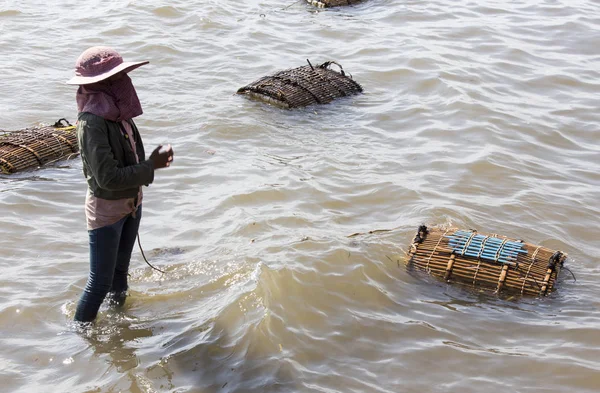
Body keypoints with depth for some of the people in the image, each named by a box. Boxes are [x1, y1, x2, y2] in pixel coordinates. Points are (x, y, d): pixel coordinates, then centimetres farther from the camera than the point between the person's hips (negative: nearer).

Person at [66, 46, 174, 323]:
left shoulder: (116, 111, -3)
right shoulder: (92, 122, -28)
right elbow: (108, 178, -29)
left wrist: (154, 159, -6)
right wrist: (151, 166, -23)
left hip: (132, 203, 8)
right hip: (106, 209, -8)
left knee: (120, 268, 26)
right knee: (100, 282, 3)